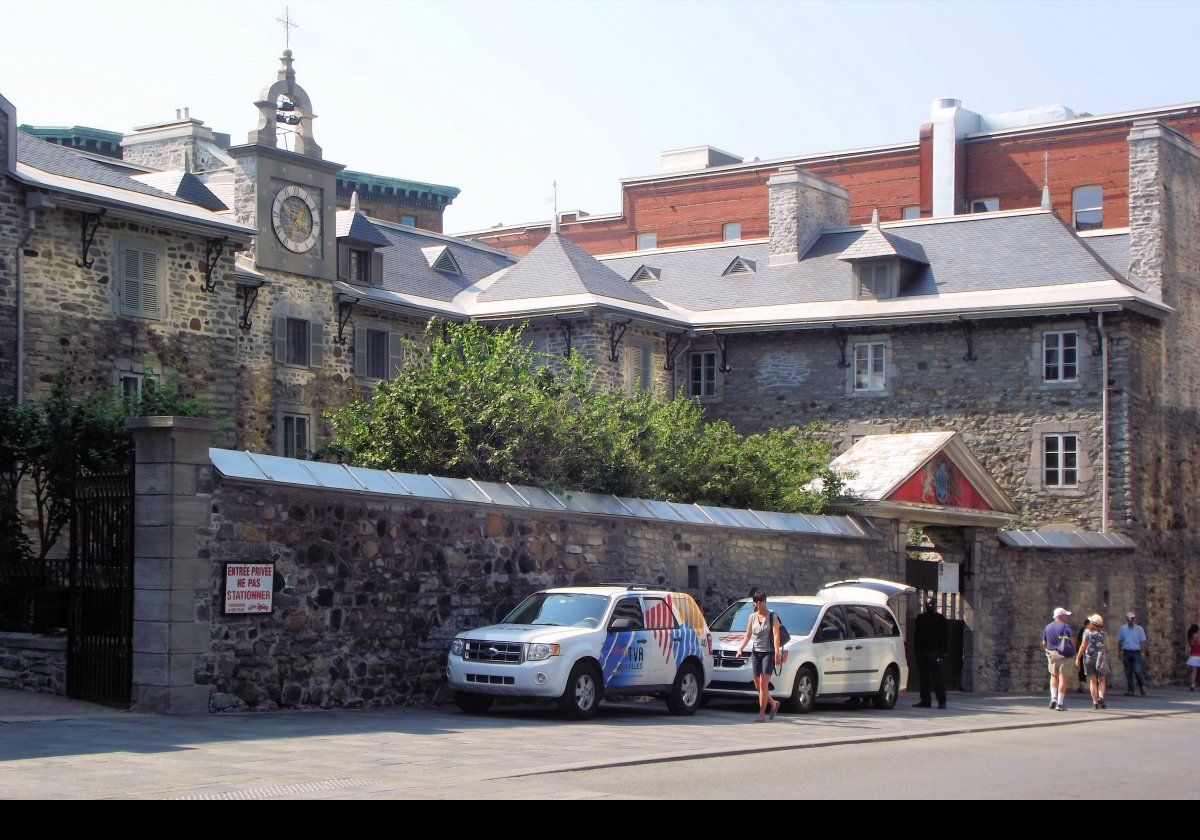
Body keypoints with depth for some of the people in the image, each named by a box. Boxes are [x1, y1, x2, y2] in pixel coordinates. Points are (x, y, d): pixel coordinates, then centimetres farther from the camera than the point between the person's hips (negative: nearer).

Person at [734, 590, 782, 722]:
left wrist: (776, 652, -22)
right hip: (755, 652, 5)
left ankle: (762, 714, -13)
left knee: (763, 683, -14)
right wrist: (741, 647, -1)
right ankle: (773, 704, 30)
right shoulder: (752, 617, 12)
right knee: (758, 685, 6)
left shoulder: (772, 617, -2)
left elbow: (776, 635, -11)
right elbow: (748, 636, 15)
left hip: (768, 652, -5)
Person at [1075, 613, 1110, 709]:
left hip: (1089, 658, -1)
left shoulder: (1087, 632, -5)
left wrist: (1078, 658, 0)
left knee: (1093, 681, 5)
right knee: (1101, 680, 12)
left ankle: (1095, 702, 1)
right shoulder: (1104, 634, 0)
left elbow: (1083, 646, -7)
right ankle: (1101, 697, -12)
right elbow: (1107, 647, 0)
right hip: (1101, 658, 1)